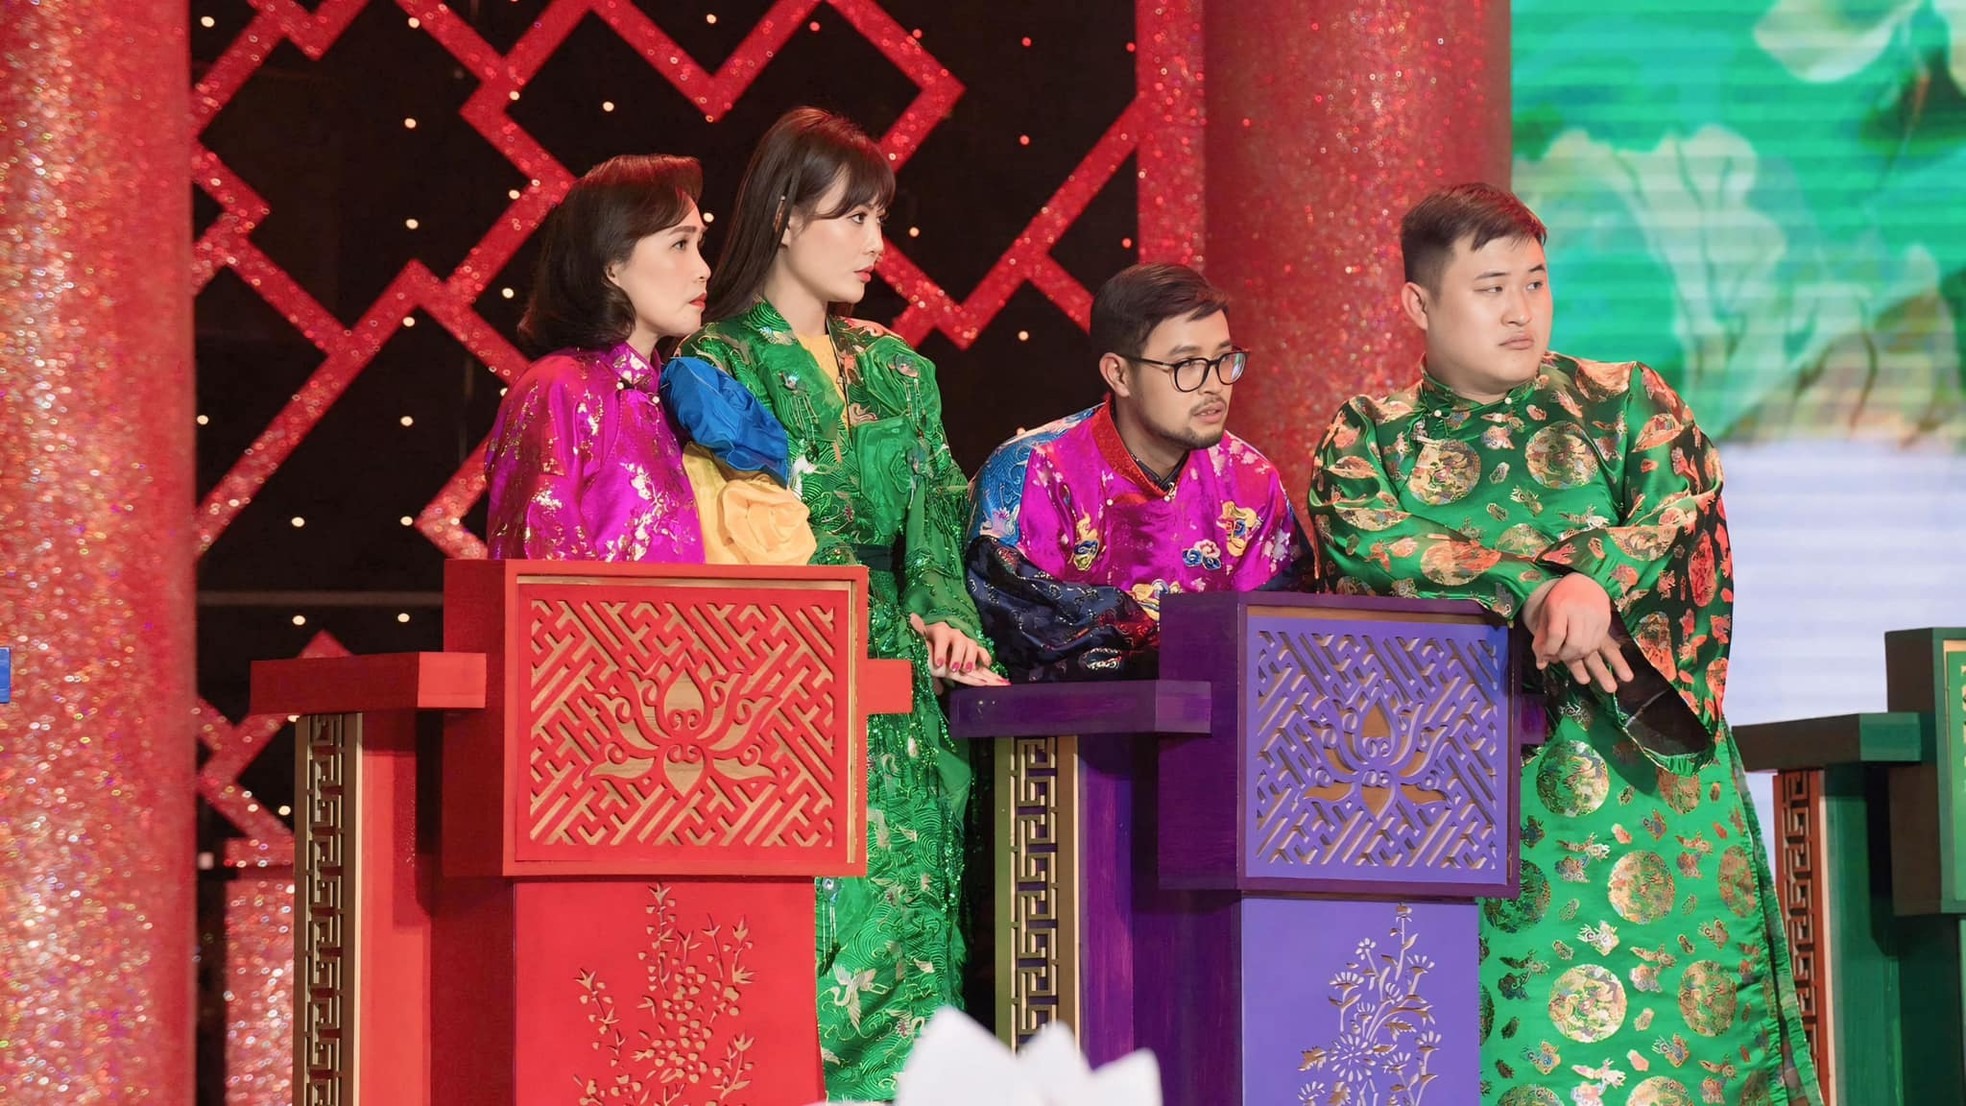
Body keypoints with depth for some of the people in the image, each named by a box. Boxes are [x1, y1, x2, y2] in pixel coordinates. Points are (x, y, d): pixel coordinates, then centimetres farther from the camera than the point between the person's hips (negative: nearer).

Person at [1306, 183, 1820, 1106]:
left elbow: (1682, 510, -3)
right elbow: (1361, 540, -8)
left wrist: (1593, 580, -23)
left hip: (1640, 767, 1)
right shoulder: (1370, 435, 11)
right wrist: (1533, 590, -19)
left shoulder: (1626, 402, 14)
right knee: (1506, 1011, -10)